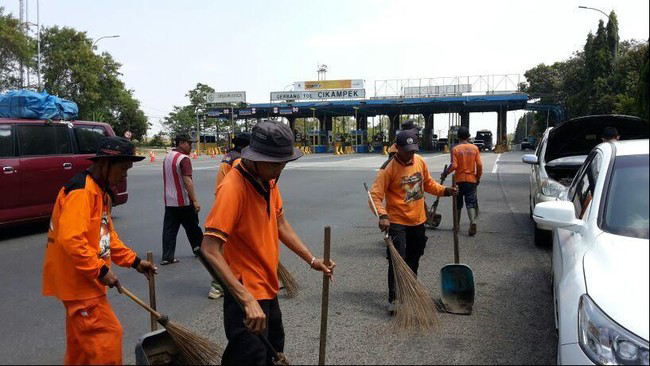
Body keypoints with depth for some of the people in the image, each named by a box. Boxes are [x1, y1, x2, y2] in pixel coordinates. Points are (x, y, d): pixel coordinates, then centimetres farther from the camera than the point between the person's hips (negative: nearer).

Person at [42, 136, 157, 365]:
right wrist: (100, 270, -23)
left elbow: (107, 235, 19)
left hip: (85, 278, 10)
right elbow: (70, 239, -30)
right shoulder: (82, 191, -20)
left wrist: (134, 261, 13)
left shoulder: (100, 191, 13)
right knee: (108, 334, -4)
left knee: (83, 339, 20)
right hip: (78, 279, -10)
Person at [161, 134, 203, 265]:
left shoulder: (167, 157, 12)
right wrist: (195, 200, -20)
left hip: (169, 201, 7)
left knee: (169, 229, 5)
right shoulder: (184, 159, -16)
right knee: (192, 227, 9)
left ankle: (167, 257, 3)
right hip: (183, 201, -7)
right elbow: (188, 181, -22)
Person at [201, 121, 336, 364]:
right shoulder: (233, 188, -26)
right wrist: (247, 299, -36)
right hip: (246, 295, -9)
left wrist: (312, 260, 7)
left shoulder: (268, 180, 0)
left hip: (268, 288, 9)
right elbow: (209, 249, -32)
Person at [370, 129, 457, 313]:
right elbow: (375, 194, -21)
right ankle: (394, 299, 0)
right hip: (397, 222, -6)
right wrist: (382, 215, -35)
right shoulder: (389, 168, -18)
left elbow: (428, 183, 15)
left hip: (418, 220, 6)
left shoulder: (420, 161, 1)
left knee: (414, 258, 20)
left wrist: (445, 190, -2)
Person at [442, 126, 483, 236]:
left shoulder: (455, 149, -8)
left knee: (458, 204, 12)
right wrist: (478, 178, 9)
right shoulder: (474, 148, -1)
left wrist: (445, 173, 0)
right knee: (471, 203, 3)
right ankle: (473, 221, -21)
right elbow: (479, 165, -3)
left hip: (459, 180, -1)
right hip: (471, 180, 1)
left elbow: (454, 165, -16)